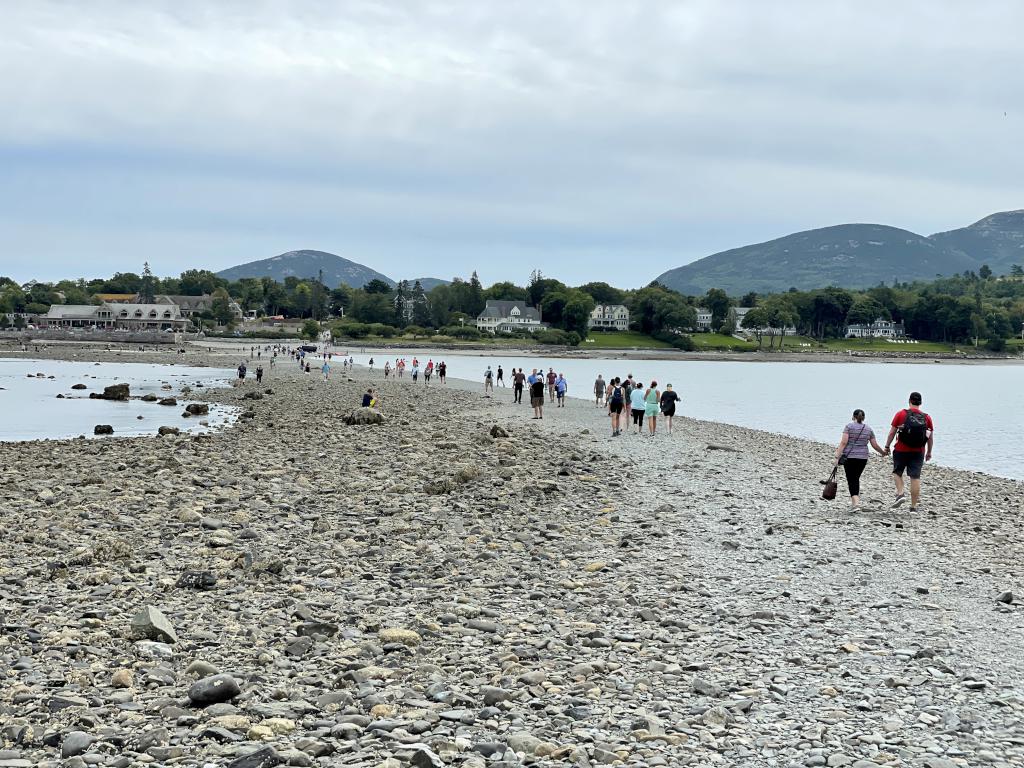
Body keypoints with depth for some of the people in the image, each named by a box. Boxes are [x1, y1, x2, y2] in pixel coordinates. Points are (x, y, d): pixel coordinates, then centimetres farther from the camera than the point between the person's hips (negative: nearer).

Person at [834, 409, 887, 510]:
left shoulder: (849, 426, -3)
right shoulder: (868, 429, 9)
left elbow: (843, 442, -11)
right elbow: (875, 445, 12)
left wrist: (837, 456, -12)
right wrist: (883, 452, 30)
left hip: (849, 457, -3)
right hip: (863, 457, 3)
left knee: (851, 480, -3)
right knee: (856, 478, 16)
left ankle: (855, 501, -18)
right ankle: (855, 499, 17)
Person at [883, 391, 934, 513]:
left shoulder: (901, 414, -3)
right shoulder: (927, 417, 3)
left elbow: (892, 432, -2)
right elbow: (931, 438, 7)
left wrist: (887, 446, 9)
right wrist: (929, 453, 19)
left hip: (901, 451, -1)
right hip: (918, 452, 1)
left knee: (897, 472, 17)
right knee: (915, 477, 2)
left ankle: (900, 494, -5)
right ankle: (914, 506, 4)